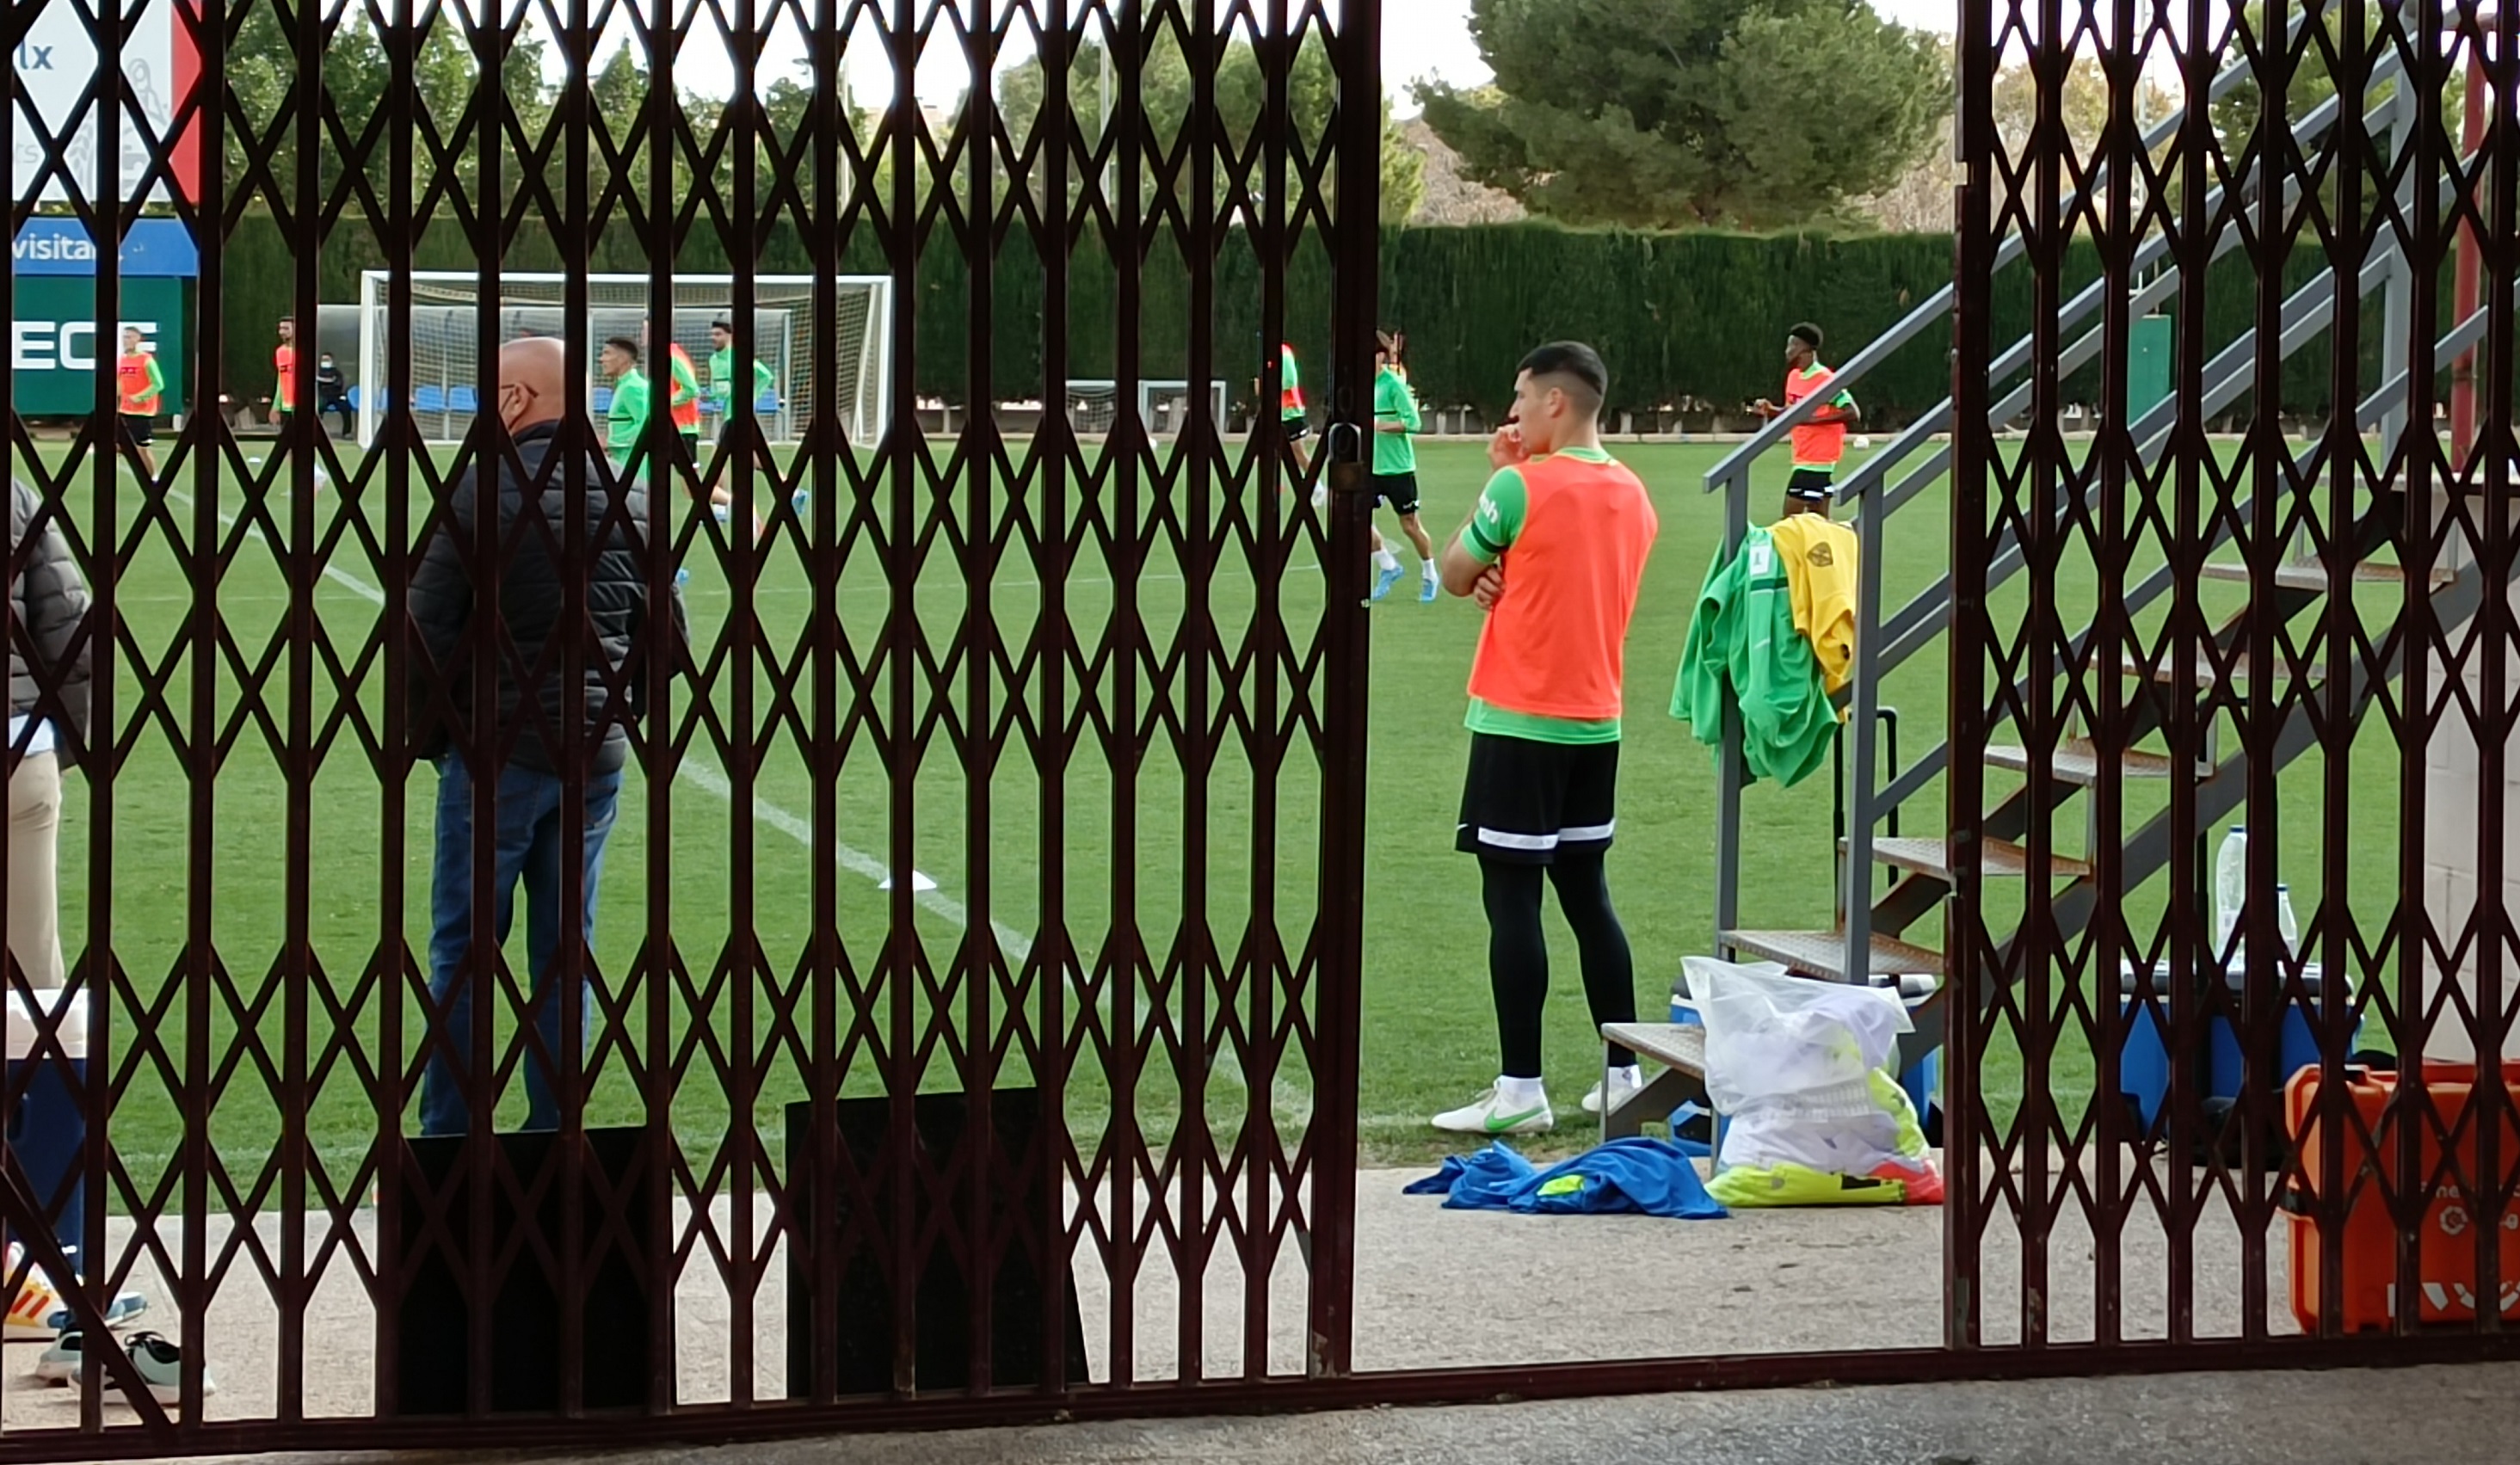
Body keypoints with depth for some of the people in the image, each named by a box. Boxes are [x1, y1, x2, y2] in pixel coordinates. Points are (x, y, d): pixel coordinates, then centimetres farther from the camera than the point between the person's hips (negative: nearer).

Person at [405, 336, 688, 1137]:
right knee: (566, 951, 11)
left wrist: (429, 733, 1)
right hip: (595, 757, 5)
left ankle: (448, 1141, 4)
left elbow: (430, 629, -13)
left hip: (496, 749, -5)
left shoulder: (484, 488, -13)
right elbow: (669, 636, 9)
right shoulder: (630, 497, 4)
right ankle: (555, 1139, 13)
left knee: (463, 950, 3)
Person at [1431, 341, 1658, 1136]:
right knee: (1586, 892, 15)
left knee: (1512, 898, -4)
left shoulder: (1520, 486, -14)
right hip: (1597, 723, 7)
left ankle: (1520, 1091, -5)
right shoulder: (1632, 495, 8)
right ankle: (1624, 1074, 17)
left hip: (1519, 724, -7)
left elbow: (1456, 576, -1)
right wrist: (1504, 578, 0)